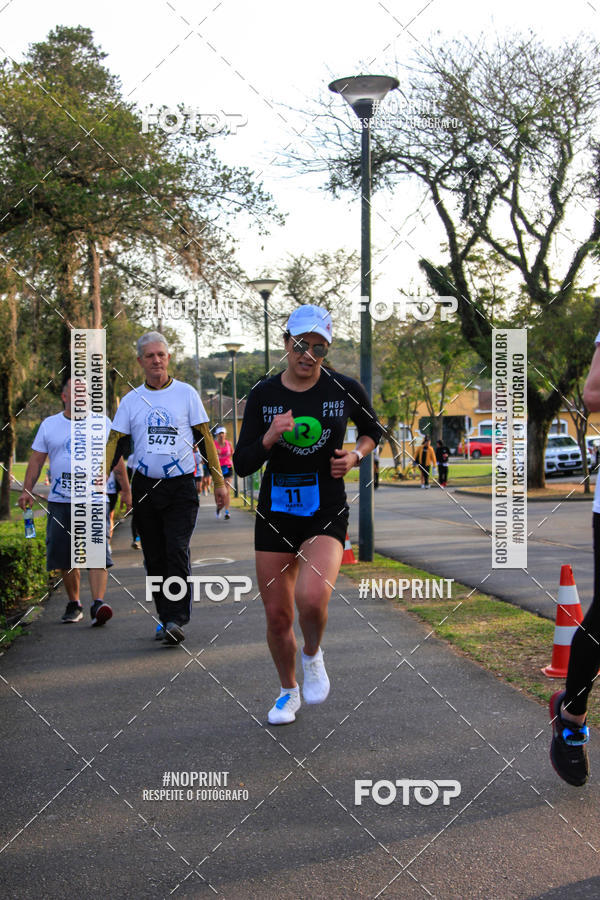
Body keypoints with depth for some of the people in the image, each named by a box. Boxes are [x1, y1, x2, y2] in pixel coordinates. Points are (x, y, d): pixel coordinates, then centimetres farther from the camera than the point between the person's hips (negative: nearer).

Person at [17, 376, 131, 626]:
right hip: (60, 502, 2)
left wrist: (126, 490, 8)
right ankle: (73, 604, 20)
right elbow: (36, 460, 10)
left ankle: (98, 603, -21)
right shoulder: (49, 425, 10)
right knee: (65, 558, 6)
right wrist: (26, 490, 0)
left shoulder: (102, 423, 7)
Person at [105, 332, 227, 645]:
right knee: (154, 557, 6)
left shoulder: (186, 393, 2)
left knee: (177, 551, -14)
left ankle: (176, 619, -14)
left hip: (181, 488, -3)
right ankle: (166, 617, 16)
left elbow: (205, 438, 4)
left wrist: (219, 481, 1)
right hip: (144, 487, 3)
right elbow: (114, 443, 6)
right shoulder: (131, 400, 7)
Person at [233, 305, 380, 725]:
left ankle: (313, 655, 7)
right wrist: (269, 438, -22)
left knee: (312, 599, -27)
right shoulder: (262, 394, -2)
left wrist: (356, 455, -4)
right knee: (277, 616, 7)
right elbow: (242, 465, -3)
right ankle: (289, 691, 33)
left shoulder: (345, 389, -4)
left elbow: (373, 428, 16)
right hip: (275, 513, 2)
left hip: (326, 514, -2)